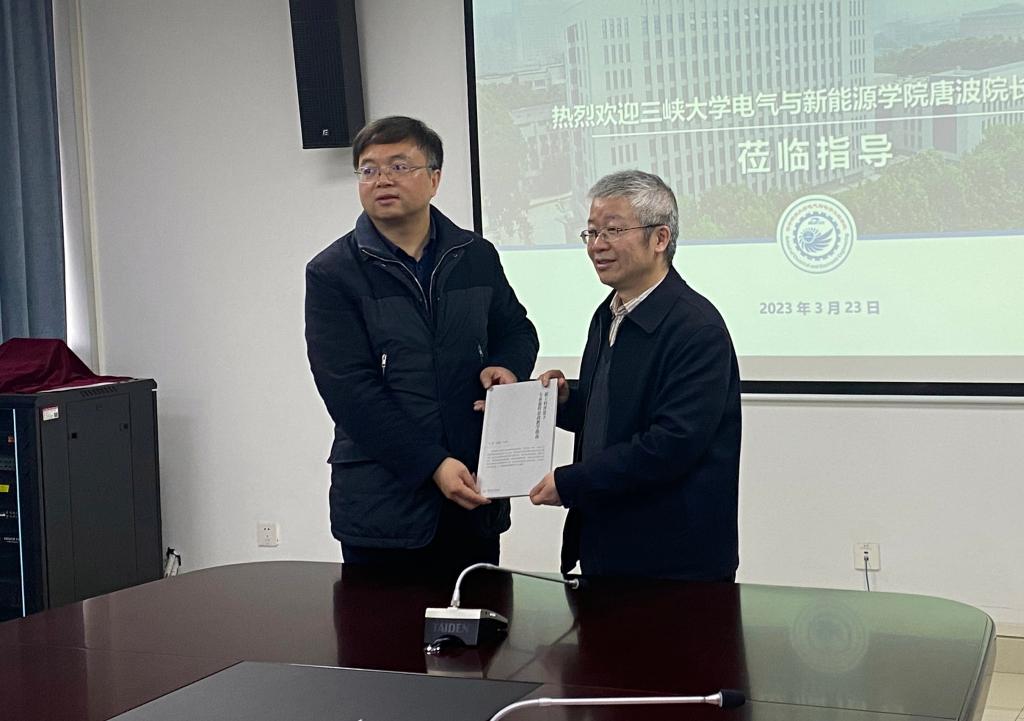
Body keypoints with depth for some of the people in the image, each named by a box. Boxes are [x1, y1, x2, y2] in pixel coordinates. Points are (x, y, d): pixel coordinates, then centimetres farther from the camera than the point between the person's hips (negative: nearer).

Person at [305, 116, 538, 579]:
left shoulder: (476, 257, 8)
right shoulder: (332, 274, -4)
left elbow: (516, 329, 22)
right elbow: (349, 390, -11)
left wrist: (506, 366, -3)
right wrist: (432, 464, -17)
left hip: (474, 493, 3)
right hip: (382, 505, -3)